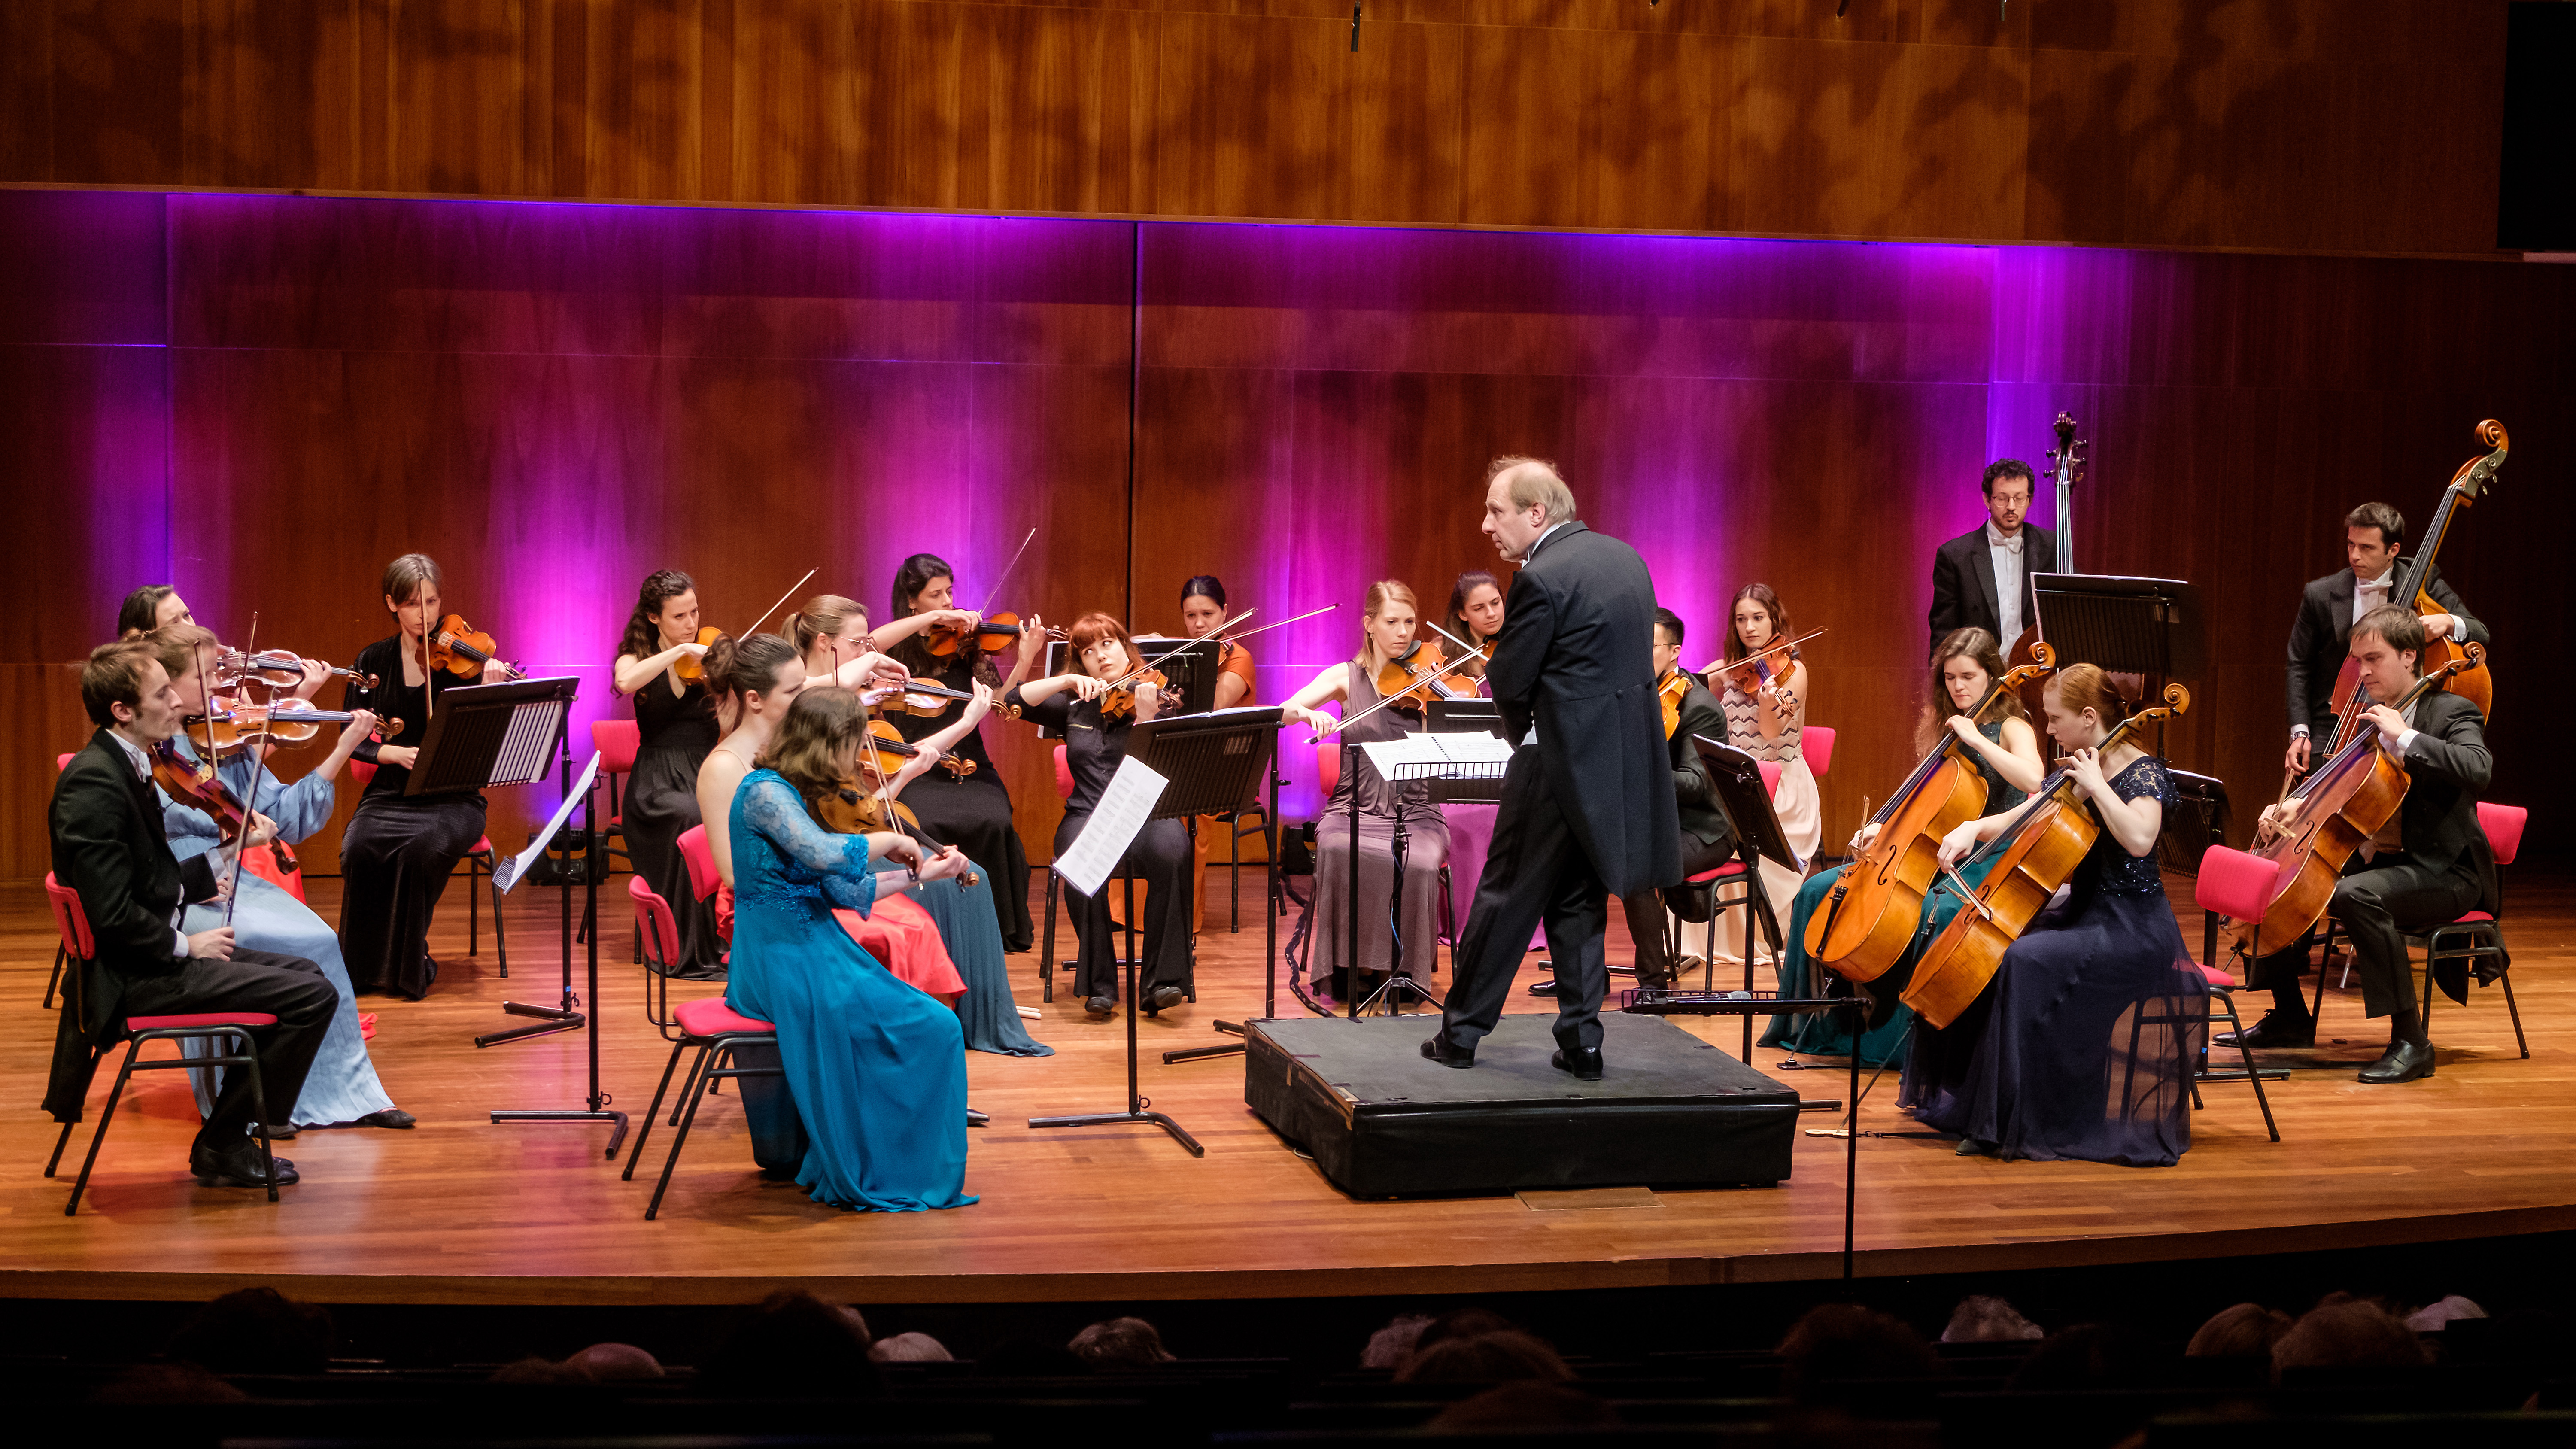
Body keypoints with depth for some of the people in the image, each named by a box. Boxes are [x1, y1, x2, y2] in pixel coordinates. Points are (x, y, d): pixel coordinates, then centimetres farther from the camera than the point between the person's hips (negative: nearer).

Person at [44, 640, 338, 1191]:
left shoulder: (124, 766, 11)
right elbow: (112, 915, -25)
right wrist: (184, 946, -14)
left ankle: (229, 1138, 18)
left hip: (152, 955, 11)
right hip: (131, 977, -11)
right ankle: (222, 1147, -4)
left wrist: (210, 872, 13)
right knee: (313, 996, -16)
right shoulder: (94, 784, -21)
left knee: (304, 974, 18)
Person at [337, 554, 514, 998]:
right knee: (360, 850, -29)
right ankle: (363, 966, -9)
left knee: (422, 849, -33)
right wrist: (394, 752, -16)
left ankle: (409, 967, -13)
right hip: (390, 796, 2)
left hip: (453, 799, -2)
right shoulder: (374, 661, 5)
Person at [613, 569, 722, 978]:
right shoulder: (636, 657, 5)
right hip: (658, 783, -2)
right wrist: (682, 651, -24)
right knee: (693, 818, -35)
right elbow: (626, 682, -22)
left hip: (708, 775, 2)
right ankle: (693, 955, -28)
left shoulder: (710, 658, 9)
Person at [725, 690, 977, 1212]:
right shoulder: (764, 792, -14)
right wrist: (893, 841, -15)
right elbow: (826, 855, -31)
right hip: (782, 959, -10)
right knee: (932, 1028, -12)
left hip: (809, 950, 10)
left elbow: (844, 892, 16)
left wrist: (921, 874, 14)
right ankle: (877, 1173, -1)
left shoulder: (794, 797, 15)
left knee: (934, 1024, 2)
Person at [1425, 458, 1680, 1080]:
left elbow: (1508, 682, -14)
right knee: (1578, 901, 15)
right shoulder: (1625, 557, 10)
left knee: (1508, 895, 4)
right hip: (1628, 759, 8)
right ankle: (1581, 1039, 14)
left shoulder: (1542, 580, -16)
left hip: (1564, 763, -8)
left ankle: (1462, 1032, 13)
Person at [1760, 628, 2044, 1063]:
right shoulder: (1943, 729, 16)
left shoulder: (2012, 728, -4)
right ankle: (1813, 1023, 8)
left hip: (1983, 863, -7)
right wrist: (1884, 828, 2)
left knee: (1936, 910, -40)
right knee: (1819, 890, -2)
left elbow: (2032, 778, -26)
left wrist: (1976, 738, -21)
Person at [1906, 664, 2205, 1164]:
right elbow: (2018, 821, 17)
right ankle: (1964, 1101, 8)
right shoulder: (2078, 773, 12)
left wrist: (2094, 783, -23)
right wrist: (1973, 828, -3)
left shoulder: (2142, 773, -12)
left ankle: (2016, 1123, -25)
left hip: (2132, 930, -9)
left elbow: (2139, 838, -32)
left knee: (2026, 961, -31)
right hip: (2084, 914, 9)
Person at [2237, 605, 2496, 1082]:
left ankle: (2411, 1041, -30)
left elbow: (2477, 769, -31)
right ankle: (2290, 1017, 19)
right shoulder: (2366, 719, 13)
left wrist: (2404, 735, -29)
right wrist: (2295, 805, -3)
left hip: (2444, 871, -9)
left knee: (2355, 894, -36)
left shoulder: (2450, 712, -10)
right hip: (2378, 859, 9)